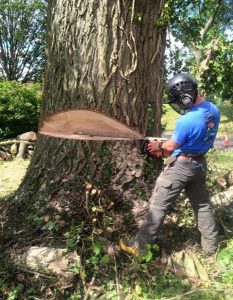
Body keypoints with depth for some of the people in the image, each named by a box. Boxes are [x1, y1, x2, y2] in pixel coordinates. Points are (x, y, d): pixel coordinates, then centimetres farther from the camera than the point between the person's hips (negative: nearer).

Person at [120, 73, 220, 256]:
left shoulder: (186, 122, -28)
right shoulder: (213, 110, -3)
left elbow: (172, 146, -12)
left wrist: (158, 146, 8)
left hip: (180, 166, -8)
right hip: (200, 164, 8)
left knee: (158, 206, 2)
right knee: (202, 205, 21)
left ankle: (140, 247, 11)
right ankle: (211, 246, 34)